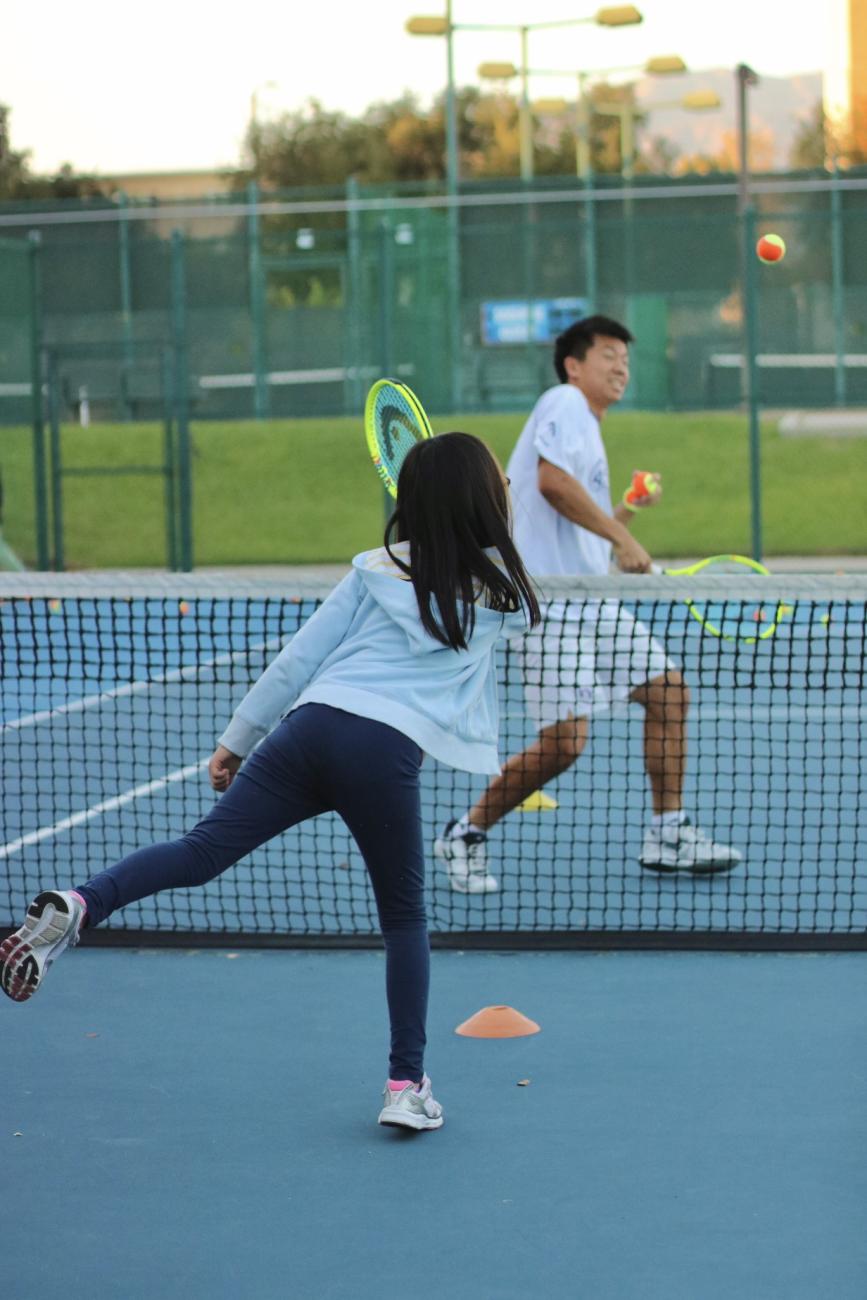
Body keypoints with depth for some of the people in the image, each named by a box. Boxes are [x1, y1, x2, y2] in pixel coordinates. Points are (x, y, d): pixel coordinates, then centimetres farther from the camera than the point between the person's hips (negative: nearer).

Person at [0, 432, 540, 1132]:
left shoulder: (379, 570, 17)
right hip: (386, 753, -2)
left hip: (311, 724, 2)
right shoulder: (501, 591, 12)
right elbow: (527, 616, 38)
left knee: (201, 850, -6)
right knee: (405, 918, 15)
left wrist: (238, 739, 20)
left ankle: (78, 905, -31)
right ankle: (407, 1084, 12)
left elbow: (298, 658, 13)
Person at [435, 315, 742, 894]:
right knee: (564, 742, -13)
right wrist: (621, 537, -20)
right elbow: (552, 479, -23)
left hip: (593, 602, 10)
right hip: (552, 602, -10)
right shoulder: (564, 402, -4)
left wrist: (626, 511, 17)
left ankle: (669, 837, 11)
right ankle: (465, 835, 3)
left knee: (668, 689, 6)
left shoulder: (587, 427, 24)